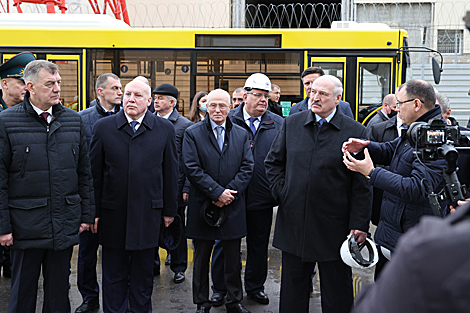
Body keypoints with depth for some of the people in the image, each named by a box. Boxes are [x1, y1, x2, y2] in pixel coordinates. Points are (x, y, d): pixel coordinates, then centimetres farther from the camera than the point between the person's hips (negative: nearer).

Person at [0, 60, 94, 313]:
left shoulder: (74, 120, 6)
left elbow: (84, 172, 11)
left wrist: (87, 214, 7)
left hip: (66, 224, 3)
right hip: (26, 224, -3)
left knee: (59, 291, 14)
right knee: (23, 292, 9)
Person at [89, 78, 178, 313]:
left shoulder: (165, 129, 1)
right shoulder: (103, 127, 0)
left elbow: (170, 172, 4)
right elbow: (94, 172, 1)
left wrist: (169, 209, 5)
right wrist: (93, 211, 0)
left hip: (148, 214, 0)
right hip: (112, 214, 0)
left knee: (143, 272, 13)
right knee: (114, 273, 11)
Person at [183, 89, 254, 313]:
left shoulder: (241, 135, 8)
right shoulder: (192, 134, -1)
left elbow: (247, 167, 2)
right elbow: (192, 169, -10)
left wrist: (230, 193, -11)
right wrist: (217, 192, -16)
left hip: (233, 207, 2)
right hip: (202, 206, -2)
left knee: (233, 259, 11)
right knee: (201, 259, 9)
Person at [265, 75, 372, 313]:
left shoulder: (355, 132, -5)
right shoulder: (291, 124, 5)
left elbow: (362, 186, -5)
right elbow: (272, 162, 16)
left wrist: (359, 225, -9)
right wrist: (281, 191, 2)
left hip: (334, 227, -3)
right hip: (293, 223, 3)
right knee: (292, 292, 14)